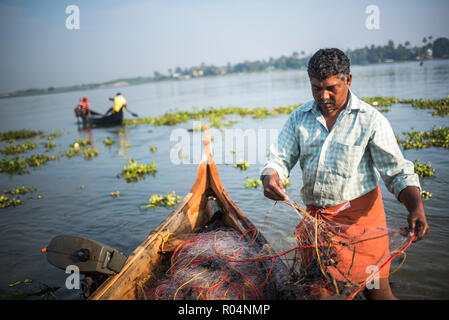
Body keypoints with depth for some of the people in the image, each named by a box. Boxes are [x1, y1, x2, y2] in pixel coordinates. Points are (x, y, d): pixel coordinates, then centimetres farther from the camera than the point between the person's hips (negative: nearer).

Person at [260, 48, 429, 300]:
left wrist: (416, 208, -24)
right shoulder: (299, 118, 5)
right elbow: (281, 158, 4)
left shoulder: (370, 119, -6)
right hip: (315, 215, 4)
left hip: (360, 212, -3)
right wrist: (271, 177, -20)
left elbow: (398, 171, -7)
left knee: (377, 291, 0)